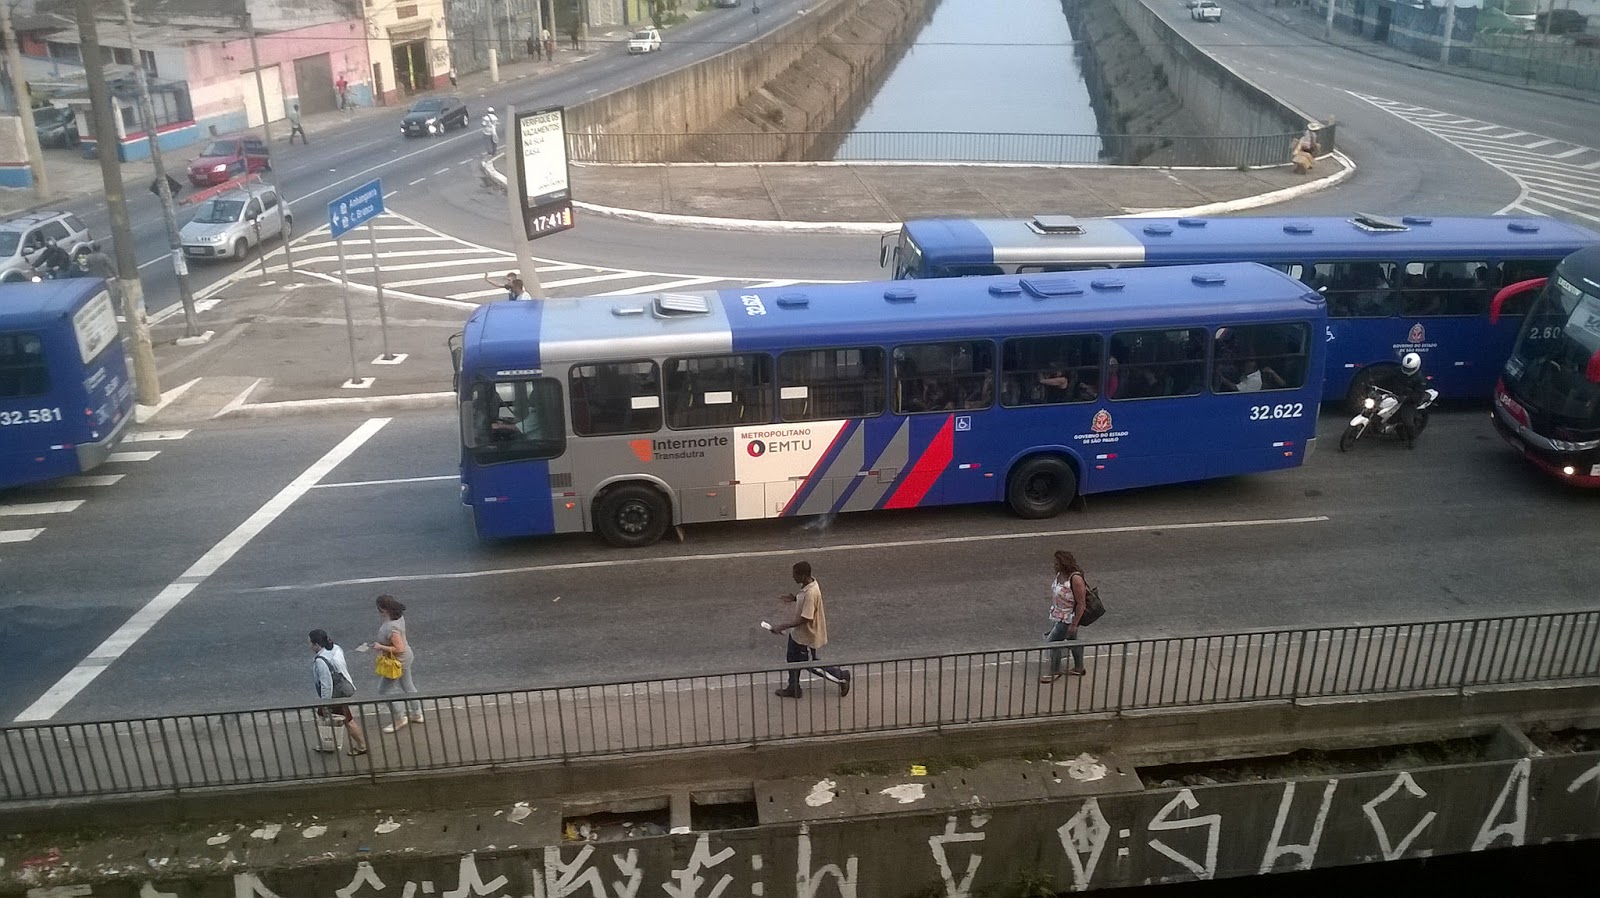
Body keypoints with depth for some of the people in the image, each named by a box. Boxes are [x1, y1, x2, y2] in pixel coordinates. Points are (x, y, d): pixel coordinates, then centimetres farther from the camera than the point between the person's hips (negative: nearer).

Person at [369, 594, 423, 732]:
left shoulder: (391, 628, -34)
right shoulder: (398, 617, -6)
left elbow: (399, 649, -33)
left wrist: (381, 647, -24)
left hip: (398, 661, -9)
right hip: (405, 658, 9)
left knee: (384, 690, 6)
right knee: (407, 686, 23)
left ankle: (399, 719, 17)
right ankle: (417, 715, 38)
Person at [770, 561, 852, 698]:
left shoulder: (811, 593, -35)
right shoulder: (808, 583, -6)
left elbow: (804, 619, -32)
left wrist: (782, 627, -29)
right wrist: (795, 598, -4)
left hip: (807, 635, -9)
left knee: (812, 665, 11)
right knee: (792, 658, 21)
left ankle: (842, 676, 27)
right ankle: (793, 688, 39)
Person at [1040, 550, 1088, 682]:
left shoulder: (1075, 579, -28)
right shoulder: (1059, 574, -4)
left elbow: (1081, 604, -24)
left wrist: (1074, 624, -21)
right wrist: (1052, 610, 18)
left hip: (1068, 619, -8)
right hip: (1057, 615, 8)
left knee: (1052, 641, -2)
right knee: (1072, 640, 21)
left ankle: (1055, 672, 15)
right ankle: (1079, 668, 38)